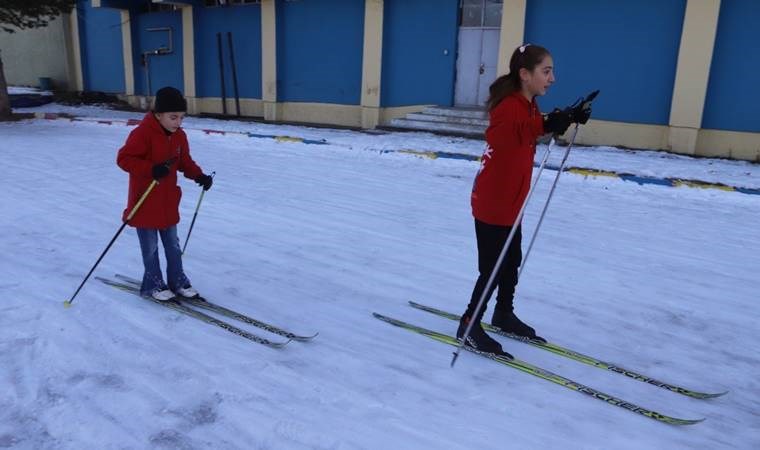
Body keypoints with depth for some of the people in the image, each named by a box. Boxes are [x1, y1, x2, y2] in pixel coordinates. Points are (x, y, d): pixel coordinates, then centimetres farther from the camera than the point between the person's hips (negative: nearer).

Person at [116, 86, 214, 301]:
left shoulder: (179, 136, 2)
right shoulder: (142, 133, -19)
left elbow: (185, 161, 13)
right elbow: (124, 159, -22)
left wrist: (199, 176, -4)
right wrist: (152, 169, -32)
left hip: (168, 201, 6)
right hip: (145, 203, -6)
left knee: (173, 244, 16)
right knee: (150, 247, 8)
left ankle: (177, 280, 29)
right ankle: (153, 284, 24)